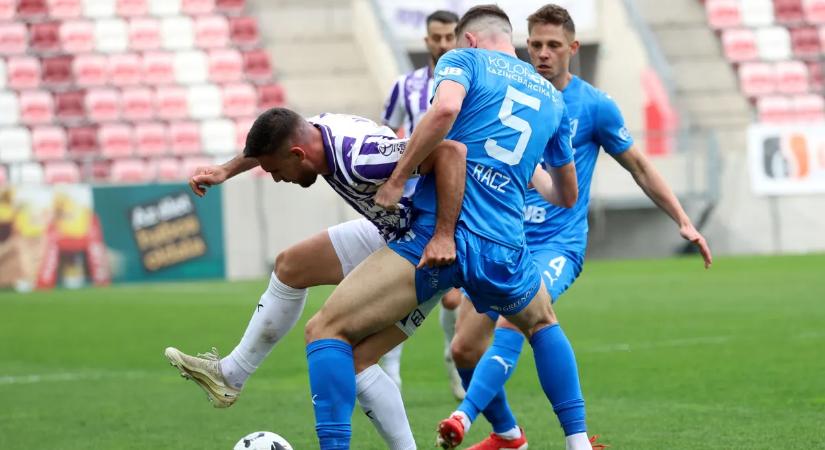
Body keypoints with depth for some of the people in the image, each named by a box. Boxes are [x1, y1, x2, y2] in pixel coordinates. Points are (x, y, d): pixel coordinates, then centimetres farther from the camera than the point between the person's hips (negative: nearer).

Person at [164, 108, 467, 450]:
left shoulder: (360, 159, -37)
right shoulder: (316, 131, -10)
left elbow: (452, 151, -43)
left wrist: (445, 237, -43)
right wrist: (227, 170, 13)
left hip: (426, 251, -9)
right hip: (388, 233, 9)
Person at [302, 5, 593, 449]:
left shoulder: (464, 59, 9)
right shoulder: (551, 96, 23)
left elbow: (445, 108, -16)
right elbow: (568, 196, 33)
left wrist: (396, 180, -9)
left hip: (437, 231, -5)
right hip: (503, 250, 5)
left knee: (327, 329, 1)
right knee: (542, 323, 36)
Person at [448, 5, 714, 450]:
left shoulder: (594, 105, -2)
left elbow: (638, 166, 8)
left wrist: (684, 222, 5)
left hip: (557, 246, -4)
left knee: (510, 322, -30)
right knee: (464, 348, -3)